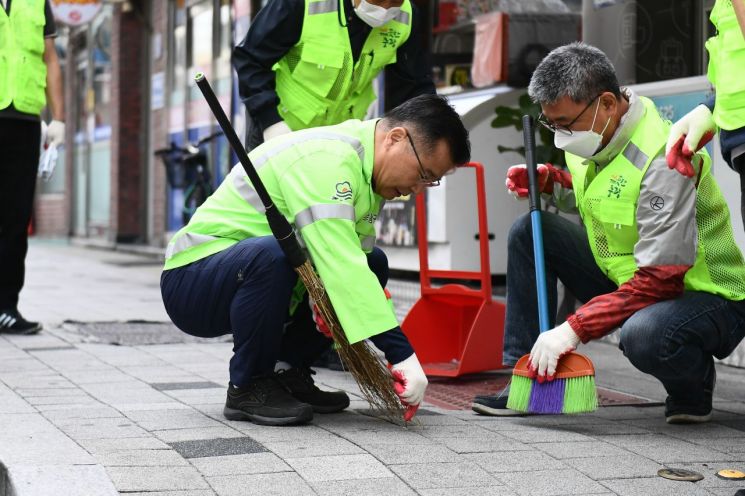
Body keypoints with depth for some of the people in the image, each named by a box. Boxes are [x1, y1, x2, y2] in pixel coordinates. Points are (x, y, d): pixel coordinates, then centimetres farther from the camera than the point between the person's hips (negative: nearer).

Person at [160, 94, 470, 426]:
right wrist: (402, 355, -35)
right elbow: (341, 269, -35)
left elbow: (354, 264, 4)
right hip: (191, 280, -9)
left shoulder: (366, 173, 6)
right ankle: (248, 387, -17)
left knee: (373, 264, 5)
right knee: (272, 252, -38)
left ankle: (287, 371, 5)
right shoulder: (326, 159, -26)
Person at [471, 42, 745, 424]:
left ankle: (692, 385, -4)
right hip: (629, 281, 8)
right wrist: (547, 179, 0)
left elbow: (659, 280, -32)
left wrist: (573, 330, -32)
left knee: (643, 335, -41)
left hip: (708, 298, -8)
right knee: (530, 231, -1)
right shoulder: (596, 135, -2)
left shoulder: (662, 160, -28)